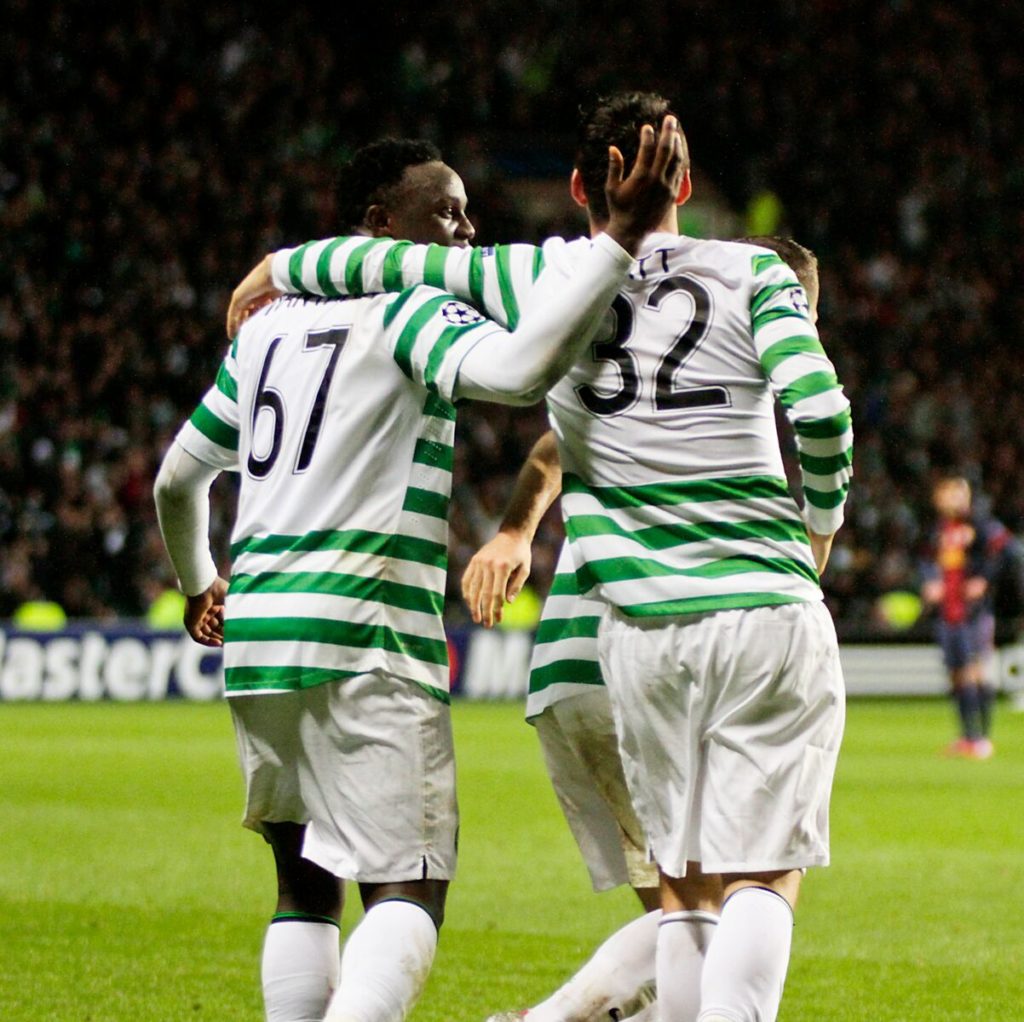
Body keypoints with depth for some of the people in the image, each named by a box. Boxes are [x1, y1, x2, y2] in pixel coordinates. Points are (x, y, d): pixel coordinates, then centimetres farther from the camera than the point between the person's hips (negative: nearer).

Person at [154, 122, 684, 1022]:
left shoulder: (266, 326, 19)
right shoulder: (412, 313, -4)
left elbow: (177, 480, 28)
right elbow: (521, 370, -26)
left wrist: (198, 585, 46)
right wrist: (622, 239, -24)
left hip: (256, 637, 7)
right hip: (364, 643, -7)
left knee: (306, 885, 15)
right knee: (408, 893, -9)